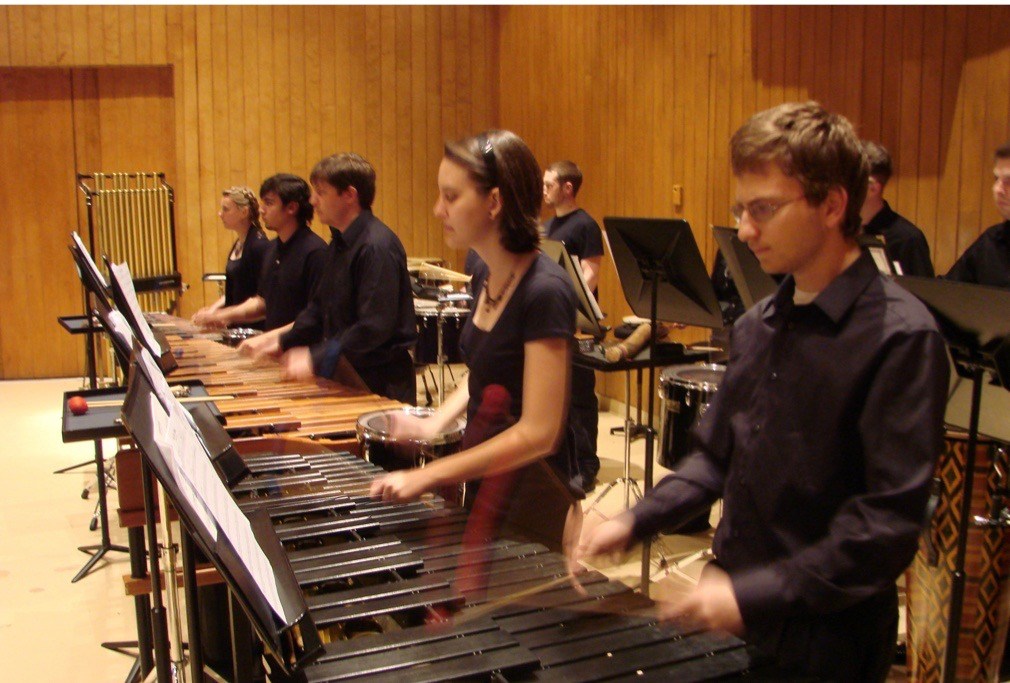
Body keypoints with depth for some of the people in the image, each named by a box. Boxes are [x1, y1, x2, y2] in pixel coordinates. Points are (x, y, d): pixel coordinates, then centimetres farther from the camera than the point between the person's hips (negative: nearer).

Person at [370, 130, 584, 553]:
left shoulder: (544, 292, -23)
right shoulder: (486, 274, 1)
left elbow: (538, 433, -24)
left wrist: (429, 476, -22)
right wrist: (436, 422, 1)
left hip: (530, 502, -7)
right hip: (483, 485, 7)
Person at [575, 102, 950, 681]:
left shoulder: (901, 337, -17)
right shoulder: (758, 325, 4)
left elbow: (890, 520, -21)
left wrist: (755, 593, -24)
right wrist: (635, 522, 0)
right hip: (730, 618, 6)